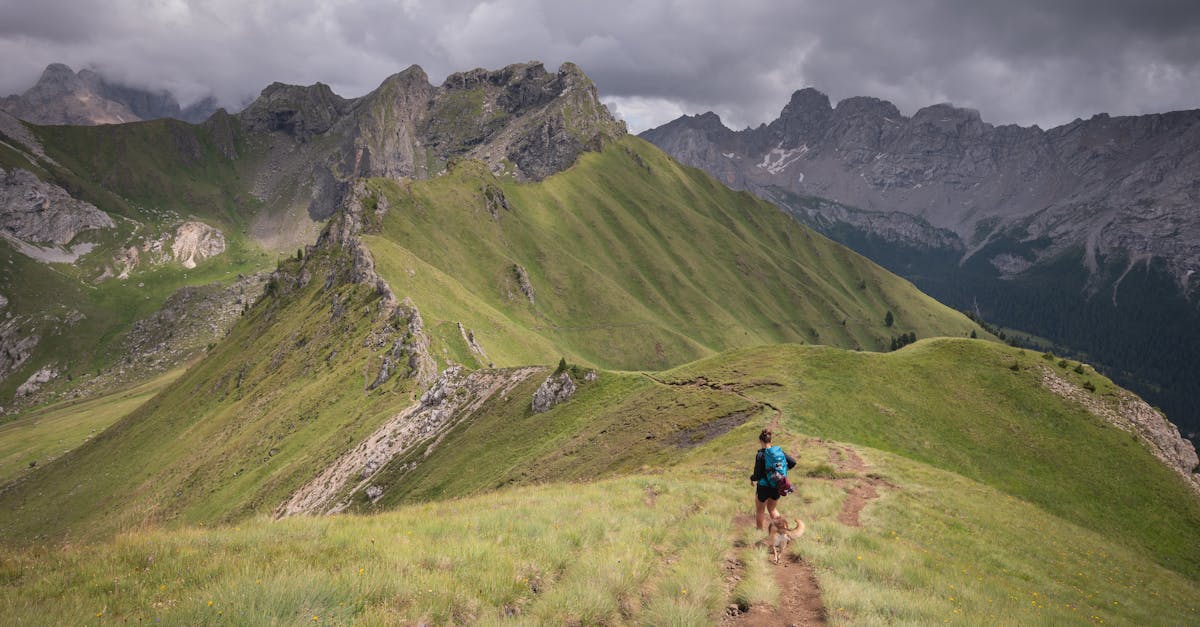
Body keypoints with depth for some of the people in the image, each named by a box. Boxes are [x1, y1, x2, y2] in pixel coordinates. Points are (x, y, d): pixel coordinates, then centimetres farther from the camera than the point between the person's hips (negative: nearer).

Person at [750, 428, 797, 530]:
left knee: (760, 511, 18)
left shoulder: (760, 455, -20)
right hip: (776, 487, 5)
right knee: (772, 508, 27)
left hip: (763, 487, -5)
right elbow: (793, 462, -2)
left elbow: (757, 475, -18)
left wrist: (751, 478, 3)